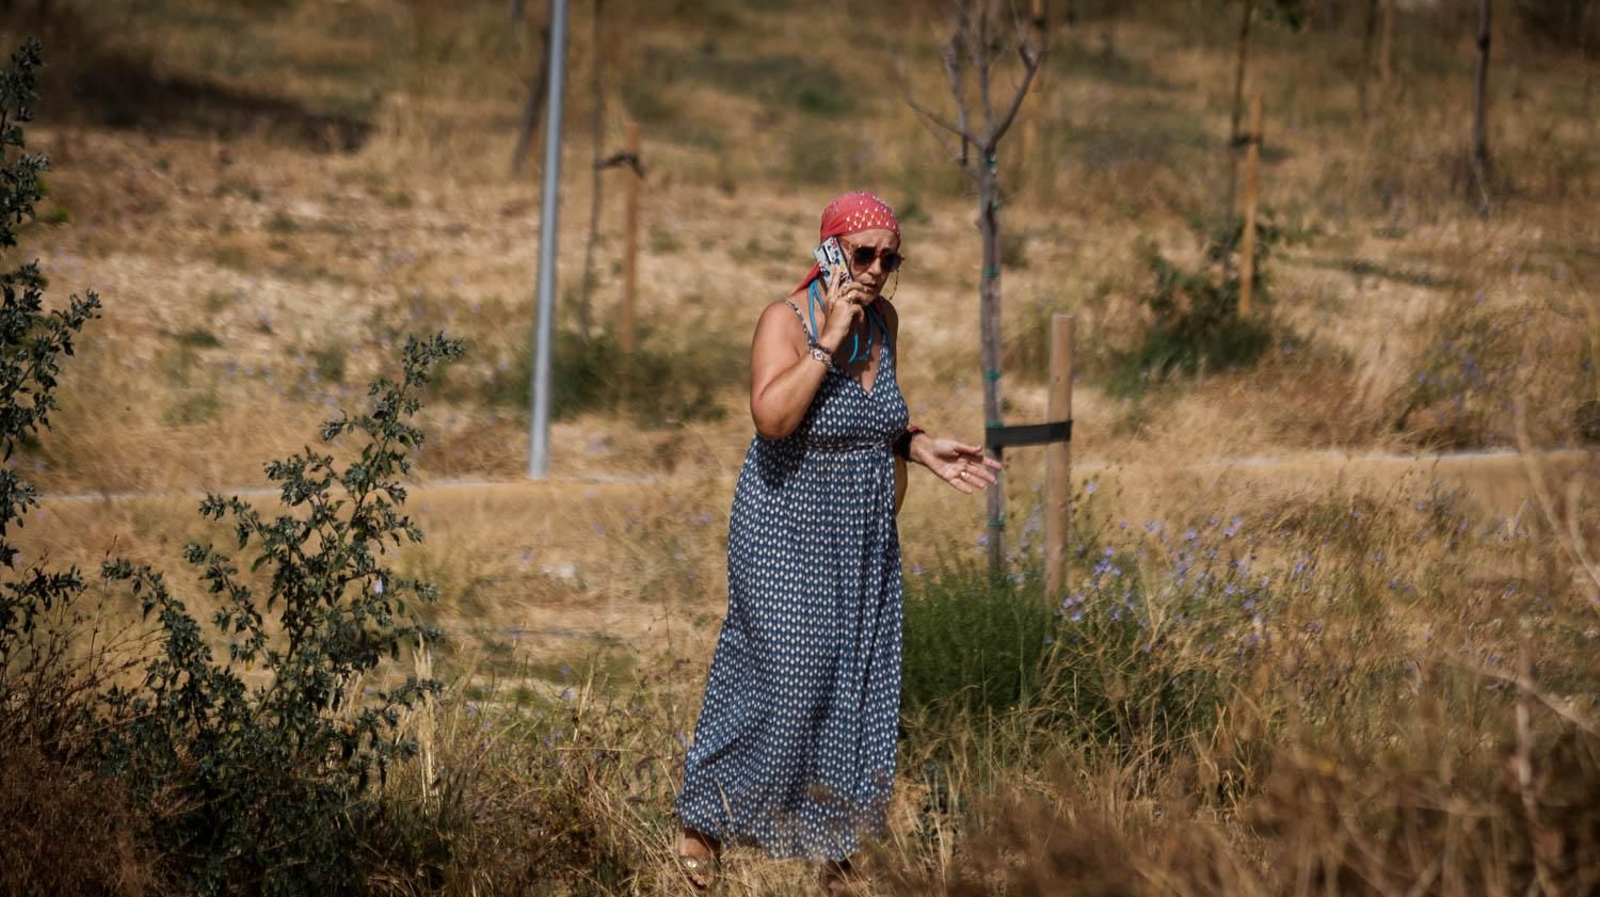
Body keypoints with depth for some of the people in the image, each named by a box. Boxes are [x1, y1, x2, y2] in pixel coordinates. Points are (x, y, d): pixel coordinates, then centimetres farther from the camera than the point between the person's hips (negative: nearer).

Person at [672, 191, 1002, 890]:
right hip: (787, 534, -7)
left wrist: (927, 452, 1)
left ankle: (828, 833, 20)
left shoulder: (886, 320, 4)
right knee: (786, 680, -9)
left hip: (862, 540, 7)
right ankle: (702, 818, 7)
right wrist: (830, 341, -28)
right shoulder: (786, 320, -16)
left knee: (854, 685, 9)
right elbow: (772, 418, -31)